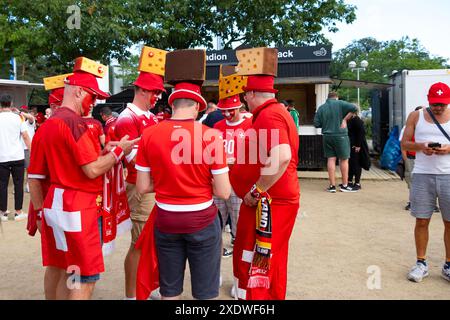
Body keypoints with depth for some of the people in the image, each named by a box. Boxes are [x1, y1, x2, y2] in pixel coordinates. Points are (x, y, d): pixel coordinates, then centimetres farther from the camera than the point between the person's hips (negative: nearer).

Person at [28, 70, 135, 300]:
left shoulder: (45, 126, 10)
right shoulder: (74, 122, -15)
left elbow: (34, 178, 11)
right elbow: (93, 170, -19)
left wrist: (42, 212, 18)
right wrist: (119, 150, -6)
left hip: (53, 204, 9)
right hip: (78, 209, -9)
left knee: (56, 268, 21)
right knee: (85, 278, -1)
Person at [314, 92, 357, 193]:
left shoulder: (321, 108, 6)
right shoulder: (340, 104, -2)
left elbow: (316, 124, 4)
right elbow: (354, 108, -16)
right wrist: (344, 119, -8)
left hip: (327, 136, 3)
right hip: (340, 135, -3)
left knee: (331, 159, 6)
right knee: (344, 160, 7)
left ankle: (332, 185, 7)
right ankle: (344, 185, 13)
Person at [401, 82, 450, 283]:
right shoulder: (416, 116, 7)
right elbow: (404, 143, 6)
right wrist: (420, 146, -13)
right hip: (422, 175, 0)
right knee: (421, 221, 4)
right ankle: (421, 263, 17)